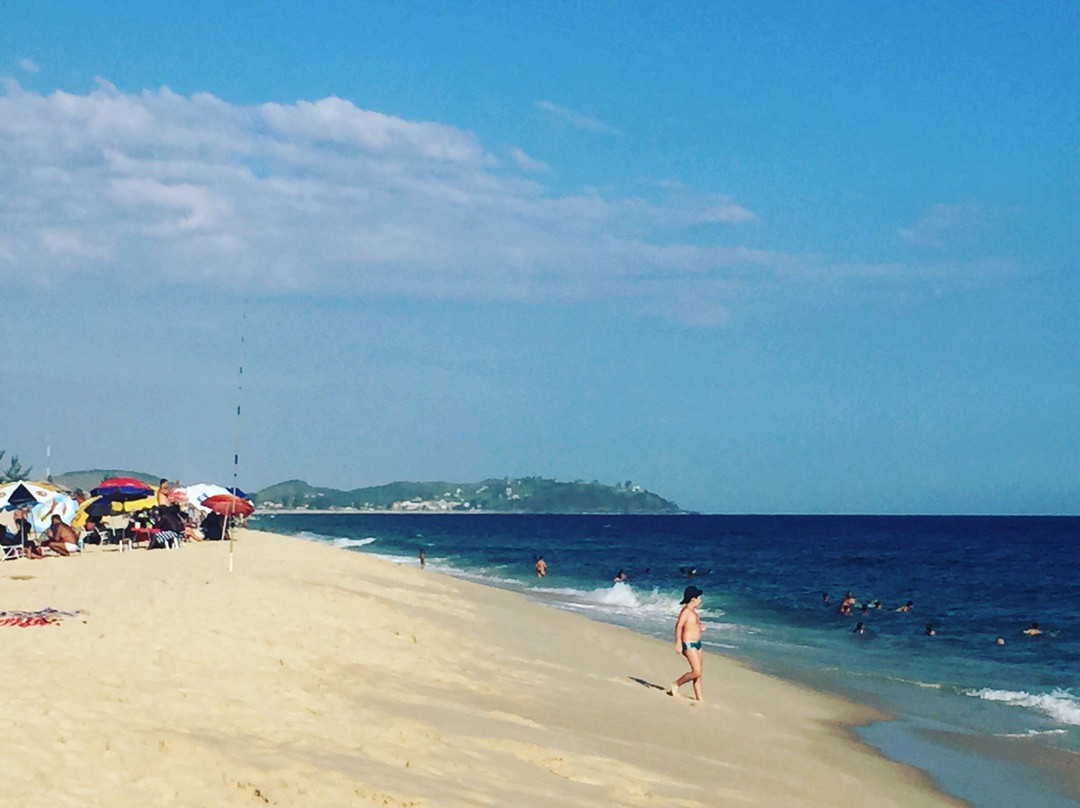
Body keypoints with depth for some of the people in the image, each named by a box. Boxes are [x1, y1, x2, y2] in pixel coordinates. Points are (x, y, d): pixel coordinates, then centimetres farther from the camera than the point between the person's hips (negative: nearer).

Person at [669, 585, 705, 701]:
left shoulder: (692, 611, 14)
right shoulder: (686, 610, -15)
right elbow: (679, 626, -26)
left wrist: (700, 627, 11)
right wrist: (678, 643, -34)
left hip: (696, 643, 10)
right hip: (689, 644, -10)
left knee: (698, 672, 9)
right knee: (696, 671, -14)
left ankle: (699, 698, 12)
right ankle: (676, 684, 2)